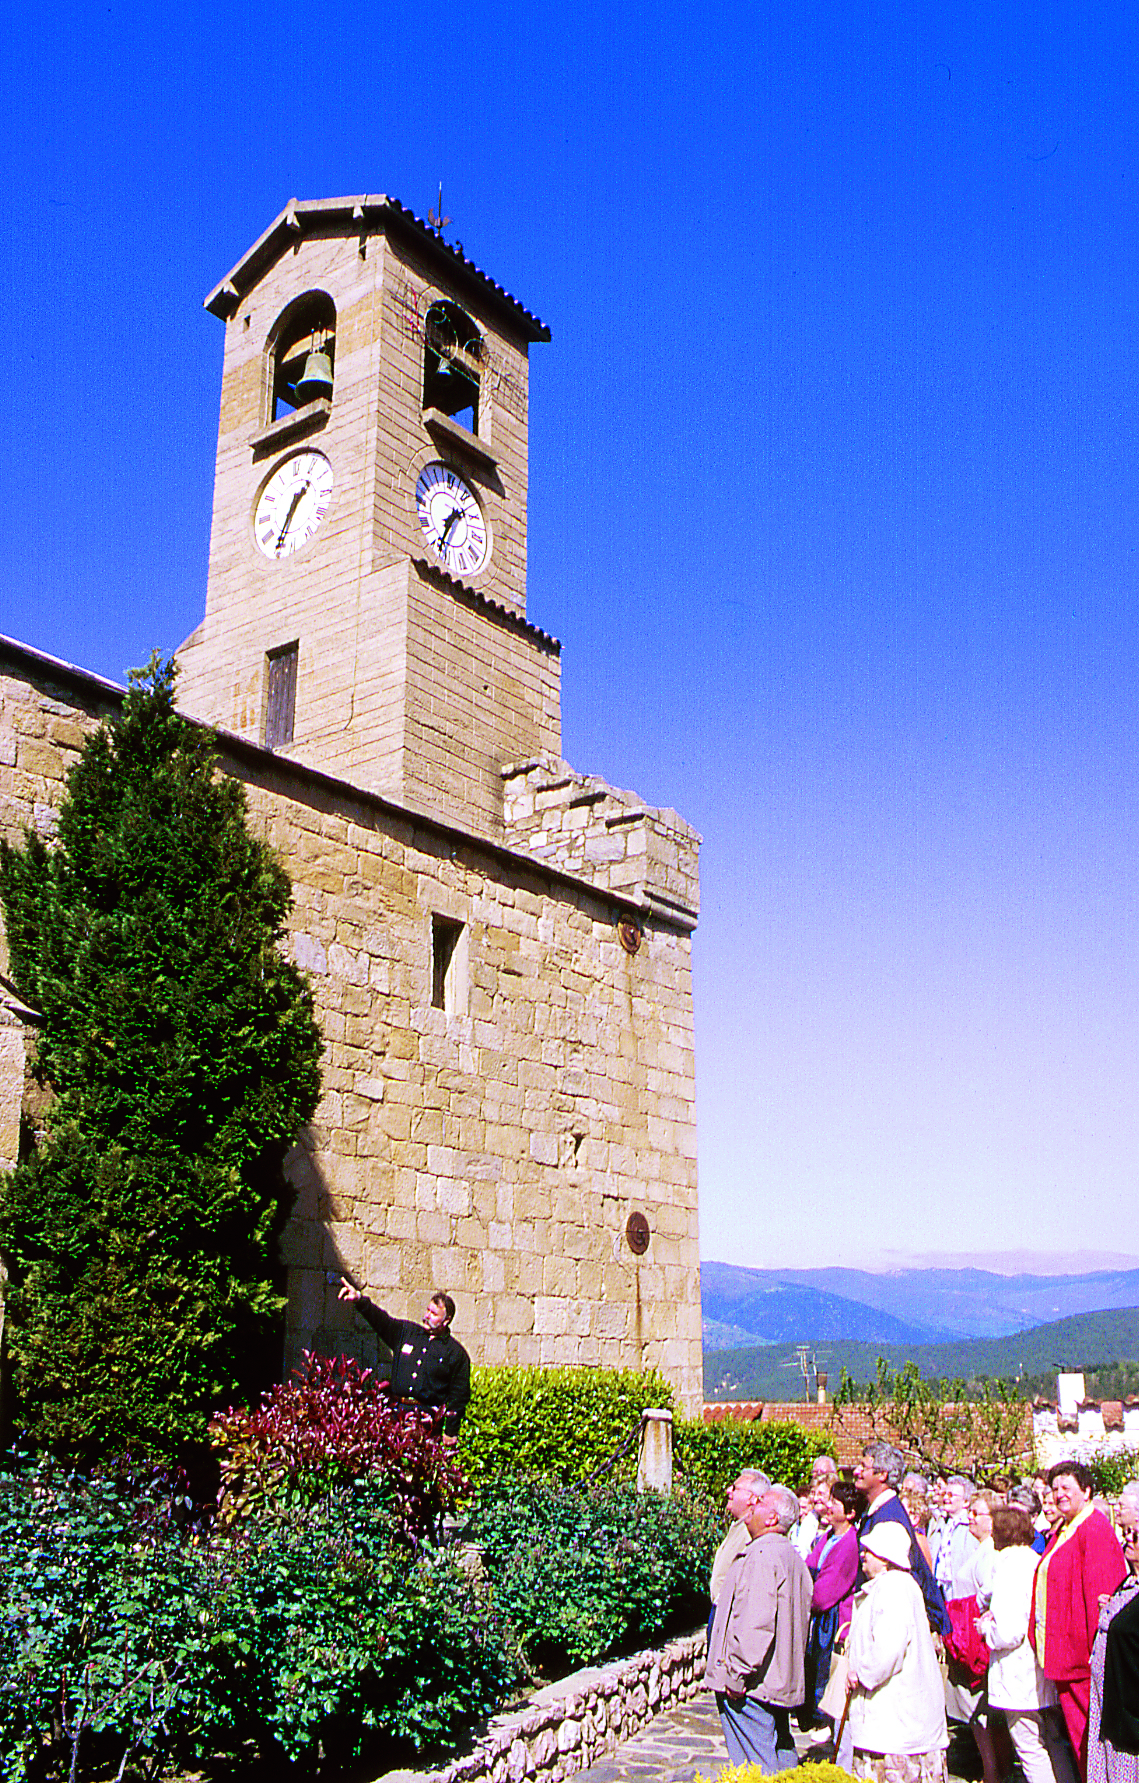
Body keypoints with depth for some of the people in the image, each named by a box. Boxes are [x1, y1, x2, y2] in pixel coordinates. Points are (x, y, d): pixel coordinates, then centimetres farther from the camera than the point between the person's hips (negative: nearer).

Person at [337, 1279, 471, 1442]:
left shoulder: (456, 1353, 4)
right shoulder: (406, 1332, 14)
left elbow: (459, 1395, 4)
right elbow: (382, 1321, 3)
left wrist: (451, 1431, -1)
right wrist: (359, 1299, -15)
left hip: (426, 1417, -3)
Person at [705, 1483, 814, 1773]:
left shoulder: (762, 1556, -19)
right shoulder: (792, 1558, 12)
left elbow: (756, 1622, -26)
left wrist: (736, 1674, -20)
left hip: (750, 1687, -10)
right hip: (781, 1683, 10)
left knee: (755, 1769, -4)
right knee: (782, 1756, 17)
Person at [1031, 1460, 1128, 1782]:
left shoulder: (1094, 1530, -14)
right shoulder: (1060, 1533, 14)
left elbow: (1100, 1592, -19)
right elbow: (1051, 1588, 20)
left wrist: (1096, 1648, -21)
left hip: (1082, 1649, -9)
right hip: (1063, 1652, 9)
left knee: (1090, 1730, -1)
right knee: (1077, 1732, 14)